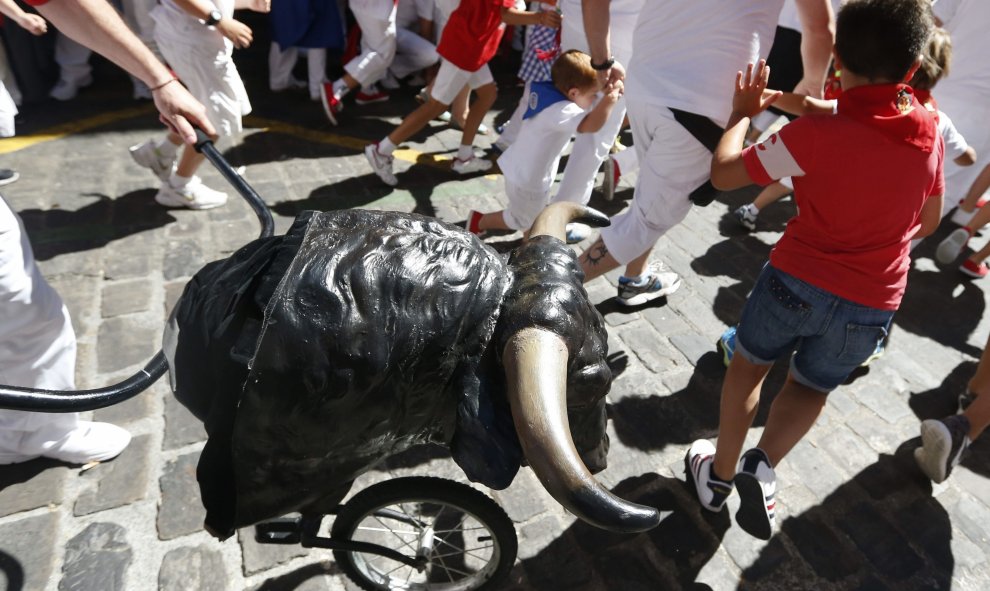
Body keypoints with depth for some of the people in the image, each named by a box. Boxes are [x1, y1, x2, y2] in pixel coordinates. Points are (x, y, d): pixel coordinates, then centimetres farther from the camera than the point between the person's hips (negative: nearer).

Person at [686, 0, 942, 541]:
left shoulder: (815, 133, -17)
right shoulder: (930, 134, -2)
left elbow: (724, 173, -10)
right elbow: (927, 223, 10)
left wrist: (742, 113, 6)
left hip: (798, 279, -3)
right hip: (872, 304, 3)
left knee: (749, 365, 21)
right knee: (811, 388, 23)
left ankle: (720, 473, 25)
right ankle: (763, 463, 1)